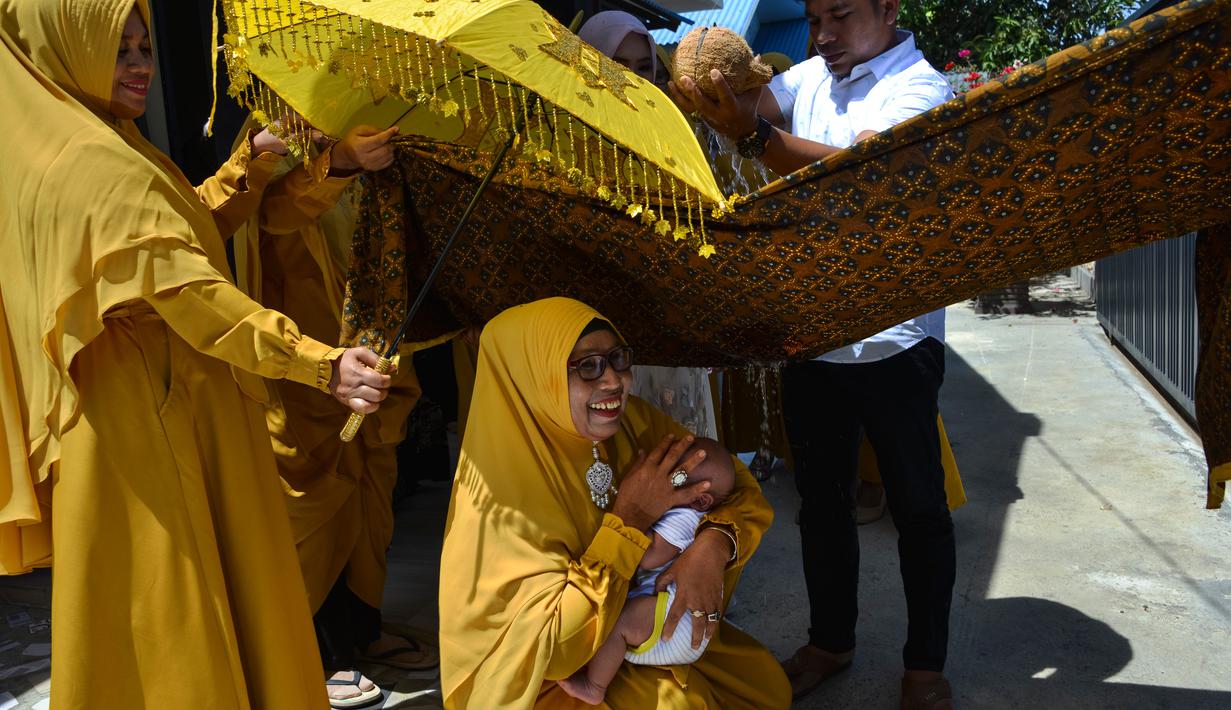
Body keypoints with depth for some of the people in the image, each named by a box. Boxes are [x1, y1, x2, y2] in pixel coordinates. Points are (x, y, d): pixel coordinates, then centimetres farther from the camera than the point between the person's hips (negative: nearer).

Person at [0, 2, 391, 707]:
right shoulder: (100, 164, -19)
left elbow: (175, 228, 23)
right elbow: (190, 290, -30)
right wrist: (323, 365, -34)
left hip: (131, 408, 10)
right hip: (149, 419, -10)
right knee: (165, 603, 1)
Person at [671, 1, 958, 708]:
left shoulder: (920, 87, -11)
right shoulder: (812, 77, 11)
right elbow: (751, 106, -3)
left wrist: (751, 133, -40)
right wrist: (707, 91, -25)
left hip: (893, 339, -6)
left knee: (918, 507, 6)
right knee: (822, 499, 17)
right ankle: (831, 641, 33)